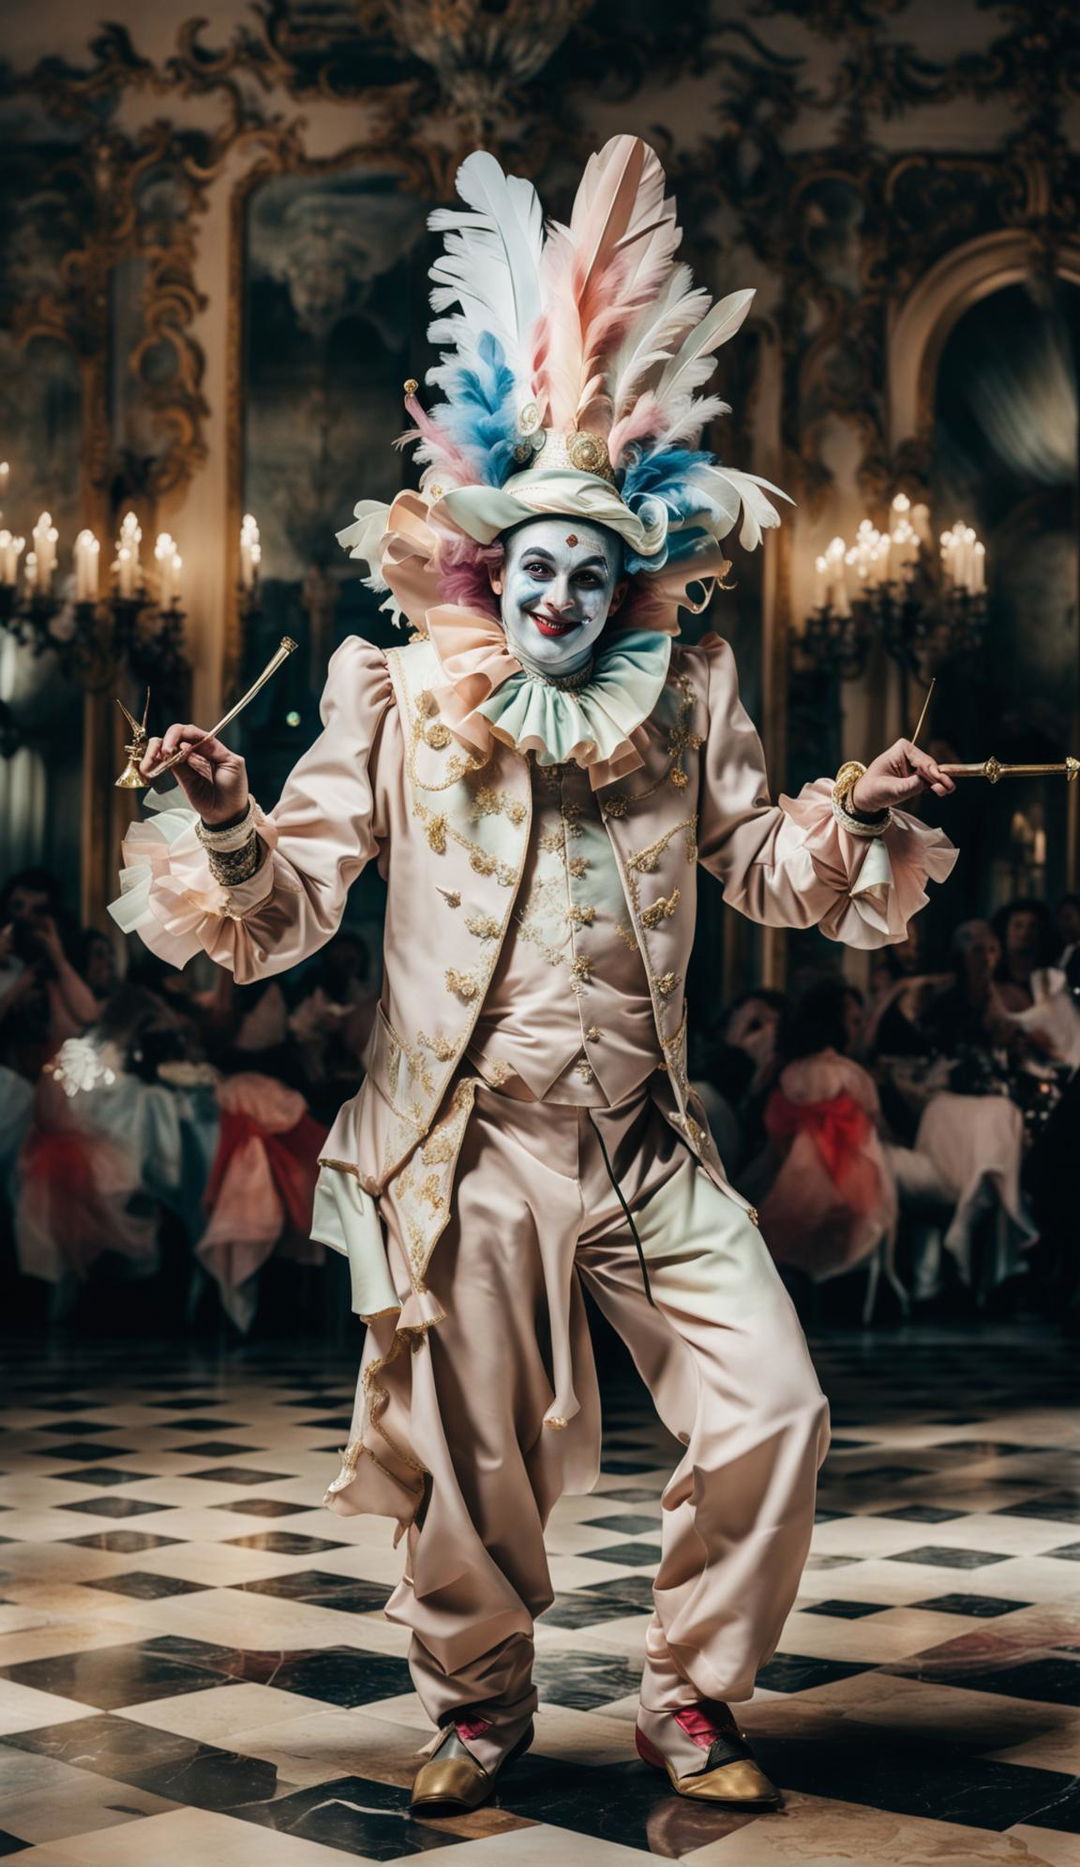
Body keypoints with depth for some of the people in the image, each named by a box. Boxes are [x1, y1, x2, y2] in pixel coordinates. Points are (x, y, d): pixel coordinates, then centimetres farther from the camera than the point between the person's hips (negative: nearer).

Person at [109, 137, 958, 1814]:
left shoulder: (682, 705, 5)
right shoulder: (400, 705, -2)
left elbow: (757, 858, 16)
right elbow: (290, 904, -4)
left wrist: (855, 822, -3)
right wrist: (227, 831, -24)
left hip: (648, 1143, 3)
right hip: (468, 1152, -2)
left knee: (771, 1410, -2)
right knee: (472, 1468, 7)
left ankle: (690, 1700, 20)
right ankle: (479, 1711, 34)